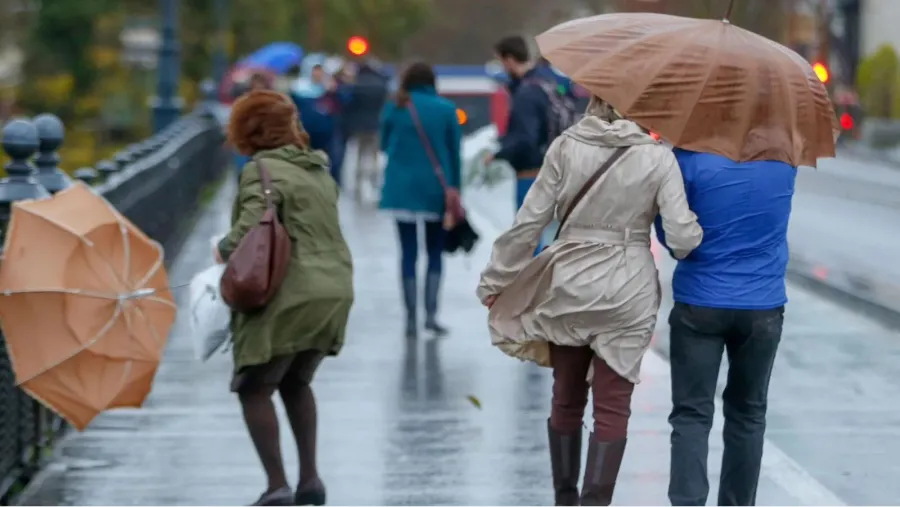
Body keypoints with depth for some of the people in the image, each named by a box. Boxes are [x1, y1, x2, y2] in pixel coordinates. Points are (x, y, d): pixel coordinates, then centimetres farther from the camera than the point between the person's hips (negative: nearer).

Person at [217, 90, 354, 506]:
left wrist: (224, 250, -2)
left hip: (288, 297, -8)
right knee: (296, 383, 24)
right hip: (335, 291, 8)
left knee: (254, 389, 3)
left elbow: (251, 228, -22)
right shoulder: (318, 168, 17)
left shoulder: (263, 171, -9)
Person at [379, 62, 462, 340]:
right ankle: (431, 314, 0)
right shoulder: (446, 109, -3)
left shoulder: (394, 108, -2)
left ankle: (411, 319, 2)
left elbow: (384, 145, 7)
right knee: (435, 252, 11)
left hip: (402, 188, 0)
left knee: (408, 253, 5)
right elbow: (455, 154, -1)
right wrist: (455, 192, 6)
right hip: (437, 189, 0)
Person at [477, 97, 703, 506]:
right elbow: (682, 236, -14)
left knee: (566, 399, 17)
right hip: (628, 292, -2)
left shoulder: (566, 147, -6)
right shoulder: (657, 157, -9)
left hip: (569, 286, 2)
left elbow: (529, 222, -5)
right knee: (612, 406, 4)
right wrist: (695, 240, 10)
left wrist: (494, 280, 5)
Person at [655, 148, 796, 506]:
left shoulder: (691, 158, -13)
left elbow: (669, 233, -3)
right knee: (748, 413, 15)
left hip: (700, 304, -3)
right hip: (763, 305, 3)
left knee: (692, 414, 1)